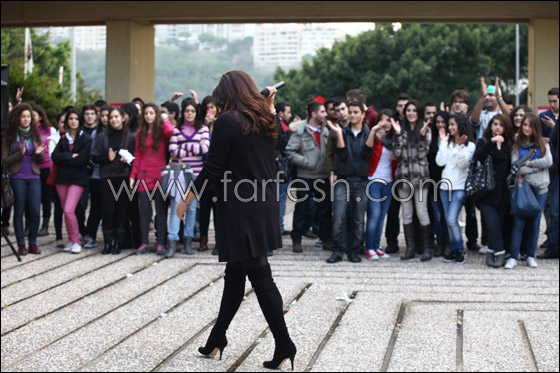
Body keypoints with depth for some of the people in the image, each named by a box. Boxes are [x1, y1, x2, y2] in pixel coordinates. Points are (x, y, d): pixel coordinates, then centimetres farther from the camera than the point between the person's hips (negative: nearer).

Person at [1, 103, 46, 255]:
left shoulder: (35, 134, 10)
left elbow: (41, 161, 12)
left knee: (35, 211, -3)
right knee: (19, 211, 2)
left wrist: (39, 153, -11)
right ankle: (21, 245, 8)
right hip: (17, 178, -3)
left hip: (34, 177, 3)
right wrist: (20, 153, -18)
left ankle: (33, 243, 7)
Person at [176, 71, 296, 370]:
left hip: (240, 212, -8)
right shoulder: (265, 121, 9)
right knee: (234, 273, 16)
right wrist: (270, 109, 31)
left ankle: (284, 345, -3)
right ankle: (217, 338, 25)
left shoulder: (227, 122, -13)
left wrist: (185, 202, -3)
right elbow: (281, 141, 32)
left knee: (260, 277, -5)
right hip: (264, 208, 8)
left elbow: (212, 171, -14)